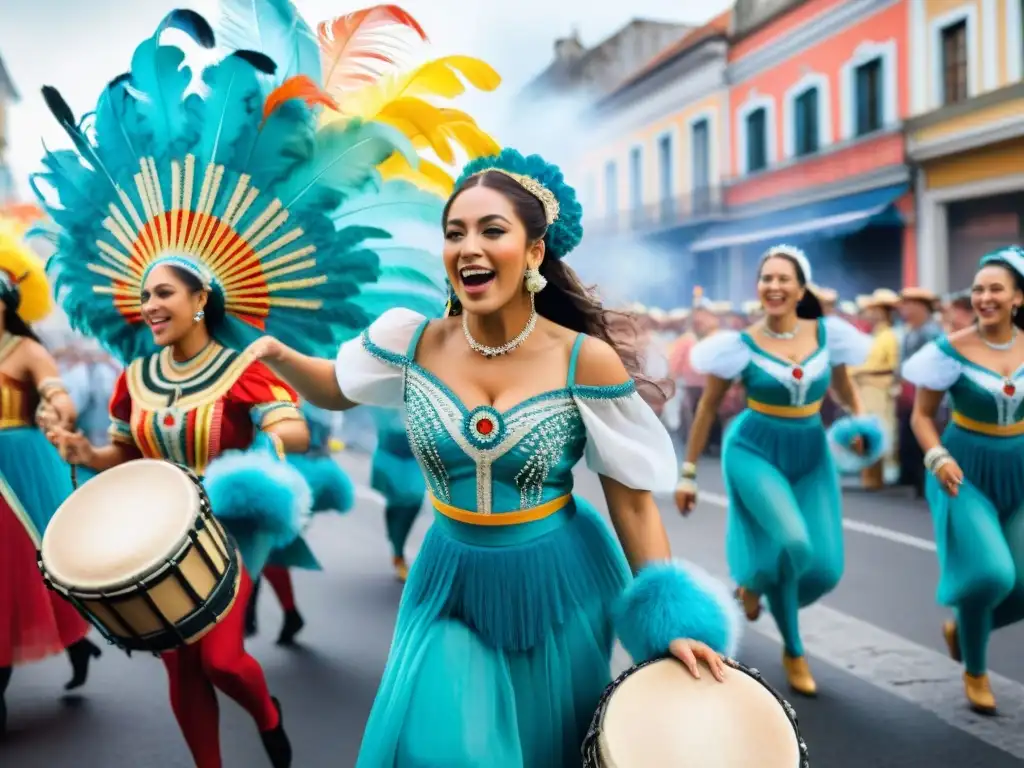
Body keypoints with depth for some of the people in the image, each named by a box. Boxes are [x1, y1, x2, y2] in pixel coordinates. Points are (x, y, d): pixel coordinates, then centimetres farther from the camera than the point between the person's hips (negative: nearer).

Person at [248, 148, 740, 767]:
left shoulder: (586, 361, -18)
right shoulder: (412, 343, -9)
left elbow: (632, 496, -11)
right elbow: (336, 390, 10)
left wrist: (668, 619, -11)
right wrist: (280, 356, -10)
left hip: (556, 586, -1)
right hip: (452, 581, 2)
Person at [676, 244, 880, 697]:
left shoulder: (828, 334, -3)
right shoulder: (742, 345, -10)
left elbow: (842, 388, 15)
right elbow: (707, 409, -2)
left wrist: (861, 420, -5)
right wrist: (688, 472, -1)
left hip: (812, 455, 4)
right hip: (754, 451, -4)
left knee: (825, 569, -3)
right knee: (793, 543, -26)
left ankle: (754, 585, 32)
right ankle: (793, 651, 2)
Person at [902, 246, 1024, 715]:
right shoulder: (952, 350, -10)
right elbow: (921, 415, -5)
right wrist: (937, 457, -21)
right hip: (966, 472, -4)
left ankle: (960, 628, 34)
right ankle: (974, 671, 9)